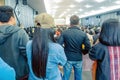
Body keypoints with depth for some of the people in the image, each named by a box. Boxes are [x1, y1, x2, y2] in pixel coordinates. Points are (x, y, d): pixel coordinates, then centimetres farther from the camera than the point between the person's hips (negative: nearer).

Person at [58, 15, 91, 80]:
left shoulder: (64, 33, -11)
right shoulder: (83, 34, -8)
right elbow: (88, 47, -9)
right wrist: (82, 52, 11)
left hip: (68, 58, -1)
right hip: (78, 59, 1)